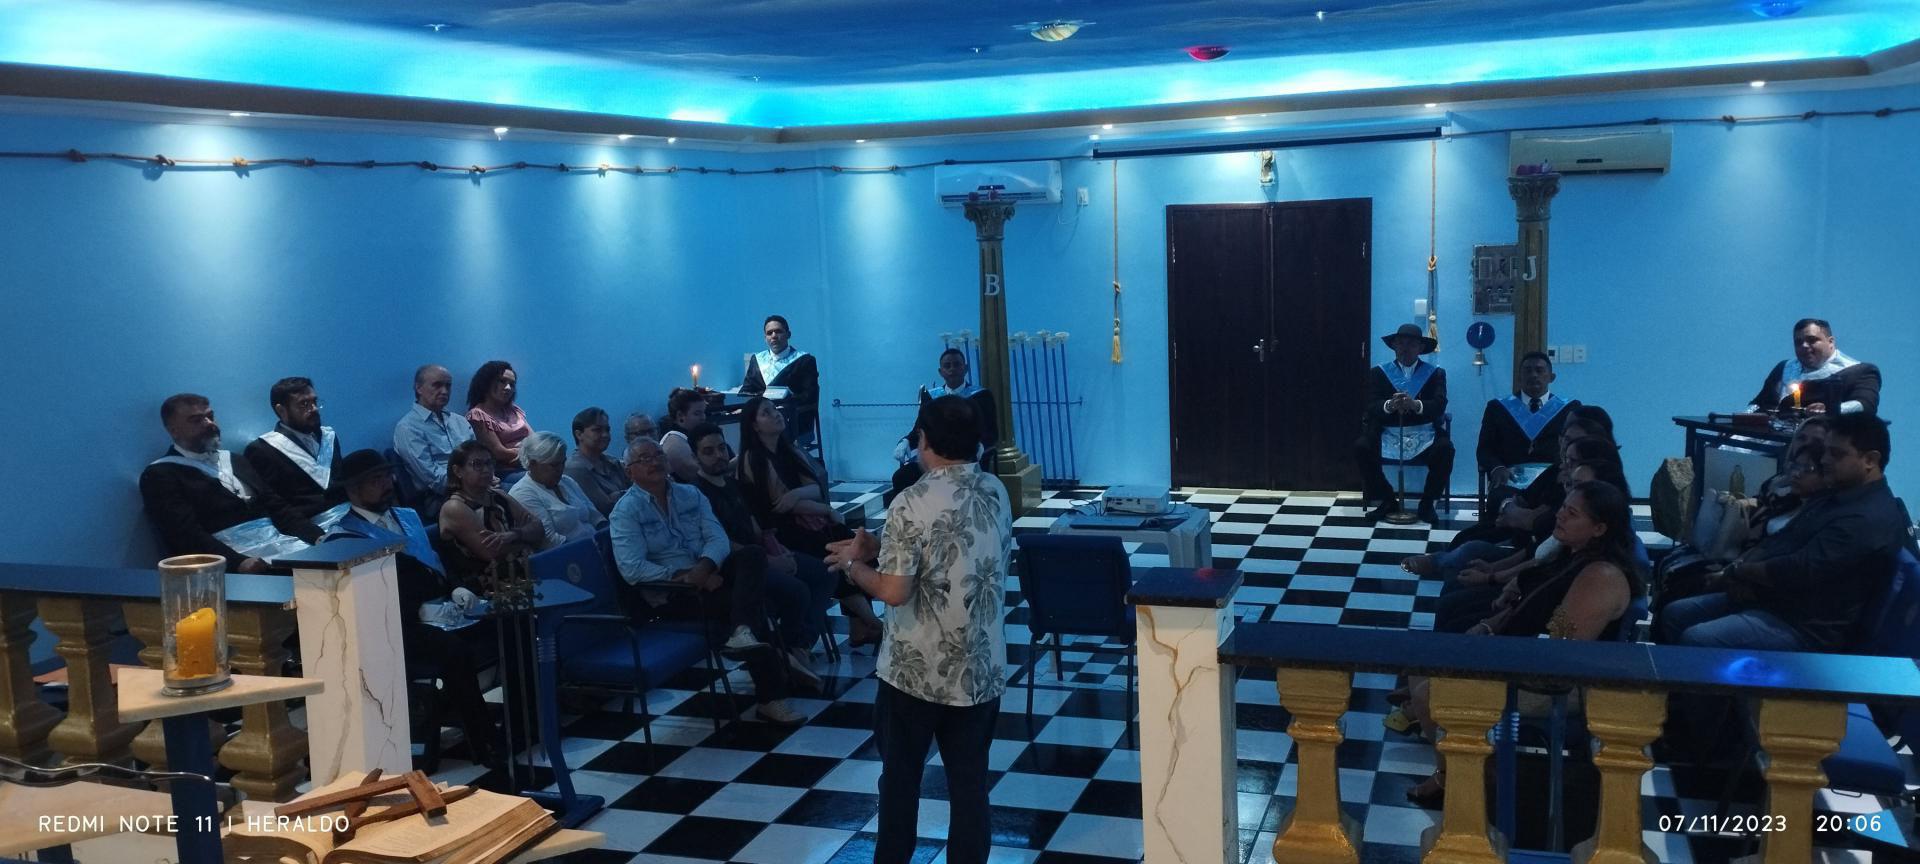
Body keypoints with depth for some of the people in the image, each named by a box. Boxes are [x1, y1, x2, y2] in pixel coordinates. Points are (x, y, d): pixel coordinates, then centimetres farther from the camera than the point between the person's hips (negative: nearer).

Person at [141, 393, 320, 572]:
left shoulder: (235, 462, 24)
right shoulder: (160, 475, 3)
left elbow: (277, 508, 20)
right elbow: (186, 534, -10)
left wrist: (317, 537, 0)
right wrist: (238, 562, -27)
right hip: (233, 560, -7)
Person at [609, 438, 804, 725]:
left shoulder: (690, 494, 12)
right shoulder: (626, 511, -5)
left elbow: (718, 538, 1)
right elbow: (632, 569, -17)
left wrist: (705, 567, -22)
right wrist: (684, 576, -22)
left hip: (708, 574, 5)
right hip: (671, 593, -5)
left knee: (752, 555, -24)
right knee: (747, 601, -25)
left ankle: (744, 632, -42)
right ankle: (770, 697, -21)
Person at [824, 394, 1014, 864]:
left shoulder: (912, 504, -18)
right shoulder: (996, 492, 2)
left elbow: (894, 591, -21)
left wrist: (852, 563, 0)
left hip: (916, 669, -4)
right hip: (981, 668, 5)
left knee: (900, 774, 15)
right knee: (969, 780, 12)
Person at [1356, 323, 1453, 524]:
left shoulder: (1436, 373, 8)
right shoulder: (1378, 372, 8)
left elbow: (1439, 406, -8)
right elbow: (1372, 407, -6)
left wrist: (1416, 405, -29)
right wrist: (1390, 405, -29)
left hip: (1424, 436, -1)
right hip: (1388, 435, 1)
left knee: (1445, 449, -30)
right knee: (1361, 448, -26)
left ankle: (1427, 503, -7)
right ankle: (1388, 500, -5)